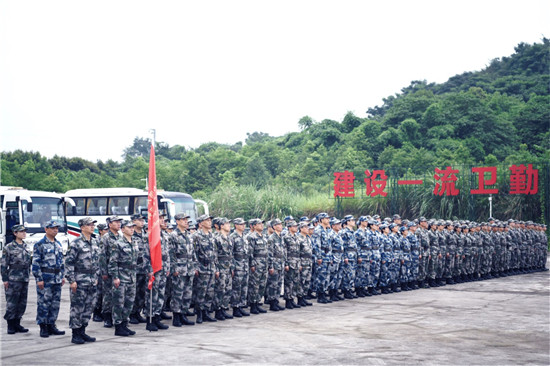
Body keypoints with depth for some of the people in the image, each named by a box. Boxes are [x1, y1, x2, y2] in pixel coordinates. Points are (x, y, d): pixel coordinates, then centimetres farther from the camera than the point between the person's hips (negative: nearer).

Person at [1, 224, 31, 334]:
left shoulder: (25, 247, 13)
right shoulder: (9, 248, -5)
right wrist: (5, 279, -10)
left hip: (25, 279, 6)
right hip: (13, 279, -6)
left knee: (22, 303, 7)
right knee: (12, 303, -3)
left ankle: (17, 324, 16)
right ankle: (10, 326, 5)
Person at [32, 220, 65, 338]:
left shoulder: (58, 244, 15)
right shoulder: (40, 244, -7)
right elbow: (35, 263, -11)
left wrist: (62, 276, 17)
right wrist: (39, 279, -15)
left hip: (57, 279, 7)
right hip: (45, 279, -7)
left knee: (56, 303, 8)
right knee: (43, 303, -3)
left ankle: (51, 326, 17)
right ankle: (43, 328, 4)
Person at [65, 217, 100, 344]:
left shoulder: (95, 242, 12)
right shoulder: (76, 243, -10)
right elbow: (68, 262, -12)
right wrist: (71, 280, -15)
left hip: (92, 281, 7)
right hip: (80, 281, -7)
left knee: (89, 307, 10)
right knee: (77, 307, -2)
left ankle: (82, 332, 20)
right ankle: (75, 335, 5)